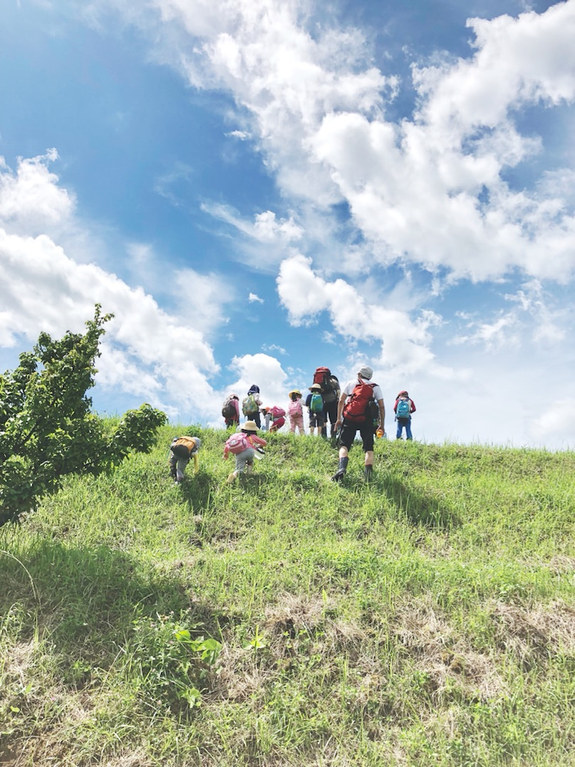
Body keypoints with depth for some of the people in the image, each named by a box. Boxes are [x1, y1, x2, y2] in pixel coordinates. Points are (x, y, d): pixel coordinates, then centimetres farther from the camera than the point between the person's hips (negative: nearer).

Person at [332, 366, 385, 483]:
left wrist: (338, 419, 13)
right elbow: (382, 407, 11)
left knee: (344, 445, -2)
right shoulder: (376, 387, 20)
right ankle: (368, 473, -13)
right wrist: (382, 425, 14)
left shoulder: (351, 384, 19)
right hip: (367, 421, 1)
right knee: (369, 448, 7)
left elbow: (341, 401, 10)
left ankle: (342, 468, -28)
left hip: (349, 418, -1)